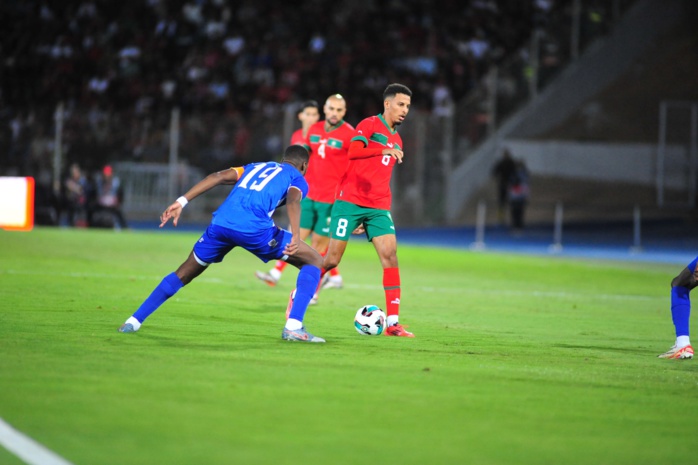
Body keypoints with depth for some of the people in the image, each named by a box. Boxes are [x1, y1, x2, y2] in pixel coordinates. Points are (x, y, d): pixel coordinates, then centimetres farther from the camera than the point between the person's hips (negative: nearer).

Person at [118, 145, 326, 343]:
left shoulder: (254, 167, 36)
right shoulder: (297, 178, 22)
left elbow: (218, 177, 19)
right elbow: (293, 200, -4)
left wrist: (181, 202, 13)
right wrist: (296, 236, -21)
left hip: (220, 223, 5)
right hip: (254, 228, -5)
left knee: (185, 273, 25)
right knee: (314, 262, 10)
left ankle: (134, 321, 23)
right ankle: (293, 327, -4)